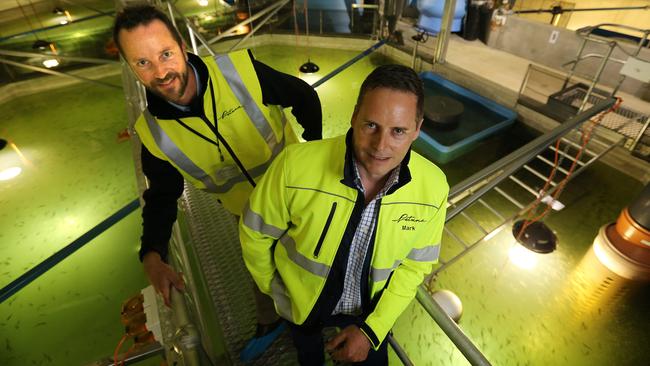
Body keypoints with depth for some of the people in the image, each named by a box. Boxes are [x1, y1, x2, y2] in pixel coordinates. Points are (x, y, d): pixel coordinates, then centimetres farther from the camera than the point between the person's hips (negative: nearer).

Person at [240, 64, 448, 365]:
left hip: (372, 307, 0)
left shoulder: (433, 188, -27)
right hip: (300, 304, 1)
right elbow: (255, 233, -18)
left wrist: (373, 329, -15)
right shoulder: (295, 164, -36)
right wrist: (273, 287, -2)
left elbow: (416, 262, -11)